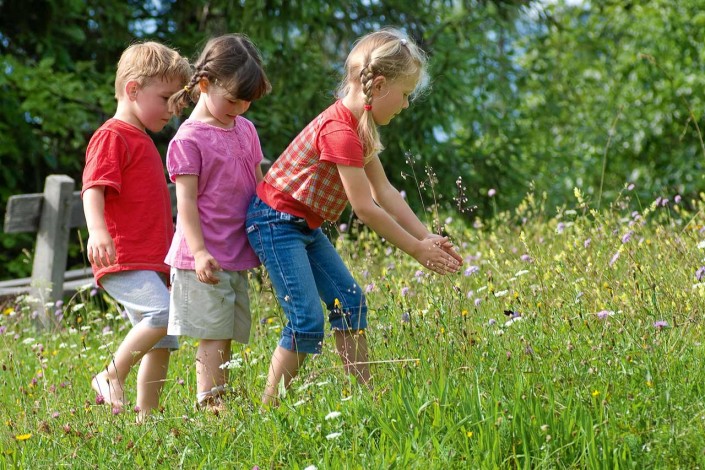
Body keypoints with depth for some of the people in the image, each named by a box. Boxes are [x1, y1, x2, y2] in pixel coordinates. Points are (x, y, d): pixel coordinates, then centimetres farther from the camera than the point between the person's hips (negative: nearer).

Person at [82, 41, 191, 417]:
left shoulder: (142, 141, 23)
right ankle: (111, 377, -14)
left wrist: (172, 252, 36)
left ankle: (145, 415, 8)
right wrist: (97, 231, -37)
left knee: (162, 342, 5)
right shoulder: (111, 137, -6)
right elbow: (93, 188, -20)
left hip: (151, 260, 10)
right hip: (123, 260, -10)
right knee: (162, 313, -27)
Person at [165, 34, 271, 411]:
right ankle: (210, 404, -9)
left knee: (227, 336, 8)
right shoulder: (189, 139, -10)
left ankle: (222, 402, 11)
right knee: (213, 336, -9)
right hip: (205, 258, -7)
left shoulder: (246, 130, 12)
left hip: (237, 254, 7)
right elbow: (187, 201, -13)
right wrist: (199, 252, -21)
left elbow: (258, 187, 20)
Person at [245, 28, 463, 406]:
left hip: (306, 226, 10)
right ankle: (268, 406, -5)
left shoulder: (360, 126, 5)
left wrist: (427, 237, 0)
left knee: (350, 301, 6)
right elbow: (366, 209, -24)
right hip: (276, 222, -10)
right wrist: (417, 250, -16)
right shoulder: (340, 131, -26)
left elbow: (384, 192, 7)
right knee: (308, 320, -13)